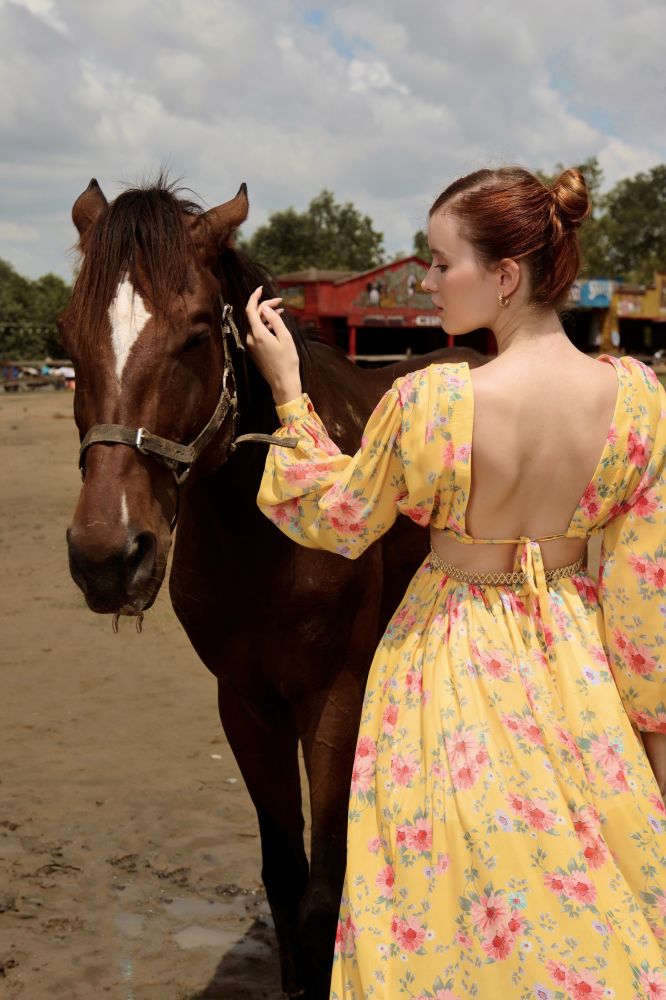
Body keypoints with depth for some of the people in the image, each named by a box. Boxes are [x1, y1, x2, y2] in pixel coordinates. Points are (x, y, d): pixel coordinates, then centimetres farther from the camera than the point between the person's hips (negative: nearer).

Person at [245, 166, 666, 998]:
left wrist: (287, 390, 2)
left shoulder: (426, 402, -24)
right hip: (579, 671, 3)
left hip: (455, 664, -3)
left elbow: (337, 520, -5)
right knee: (593, 894, 22)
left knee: (457, 897, 17)